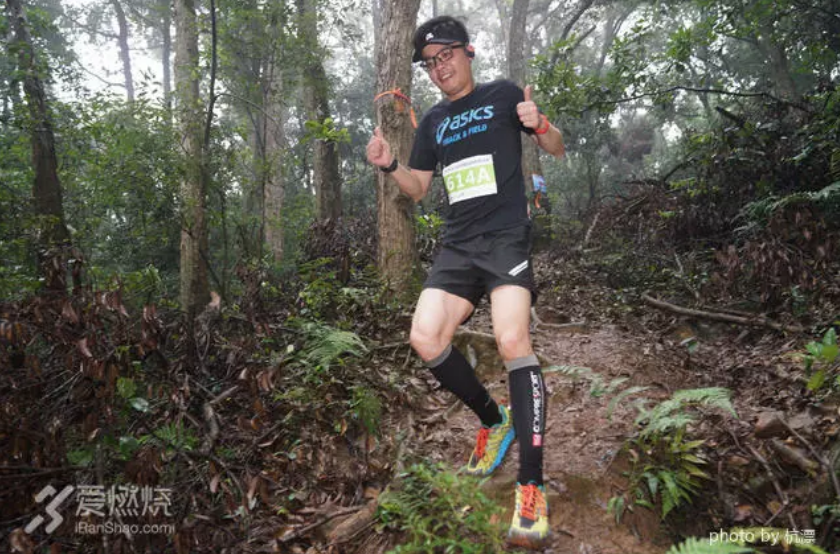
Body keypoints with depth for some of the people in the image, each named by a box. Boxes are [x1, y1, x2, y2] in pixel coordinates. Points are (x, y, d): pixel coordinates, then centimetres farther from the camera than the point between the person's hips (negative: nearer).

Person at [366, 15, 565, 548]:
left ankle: (532, 488, -17)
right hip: (458, 245, 6)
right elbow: (418, 188, 20)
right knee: (425, 338, -9)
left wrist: (538, 124, -17)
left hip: (507, 238, -5)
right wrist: (389, 164, 0)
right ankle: (495, 420, 15)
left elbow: (558, 148, 6)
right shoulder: (433, 121, 18)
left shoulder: (503, 94, 5)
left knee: (513, 343, -22)